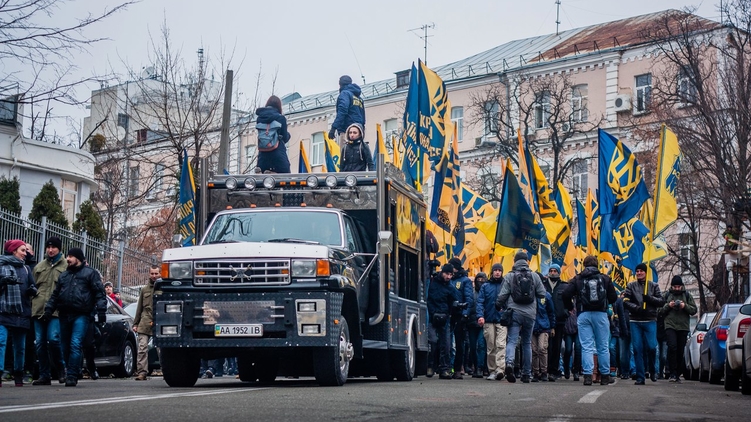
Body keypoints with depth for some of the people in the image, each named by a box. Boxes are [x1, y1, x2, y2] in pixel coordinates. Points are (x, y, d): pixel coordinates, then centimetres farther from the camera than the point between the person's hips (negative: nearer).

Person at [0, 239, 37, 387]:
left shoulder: (25, 268, 18)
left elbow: (33, 286, 18)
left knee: (20, 346, 10)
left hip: (22, 313, 5)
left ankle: (18, 375, 21)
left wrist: (32, 290, -5)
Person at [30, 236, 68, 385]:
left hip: (57, 310, -5)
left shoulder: (66, 266, 5)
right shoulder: (39, 267, 19)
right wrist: (32, 305, 11)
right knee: (40, 343, 3)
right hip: (38, 310, 5)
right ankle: (44, 375, 10)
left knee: (53, 339, -17)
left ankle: (61, 369, 4)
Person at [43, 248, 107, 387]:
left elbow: (99, 293, -3)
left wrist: (101, 311, -12)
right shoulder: (64, 275, 20)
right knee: (65, 346, 7)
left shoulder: (90, 273, 3)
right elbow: (55, 294, 24)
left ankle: (72, 376, -17)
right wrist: (49, 309, 13)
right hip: (65, 315, 6)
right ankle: (70, 374, 17)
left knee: (76, 344, -16)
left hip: (81, 315, -6)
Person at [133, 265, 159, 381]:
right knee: (142, 348, -8)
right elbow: (139, 308, 21)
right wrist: (135, 323, 16)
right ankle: (142, 372, -10)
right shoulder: (144, 289, 18)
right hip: (145, 323, 2)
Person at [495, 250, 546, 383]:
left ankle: (509, 362, -36)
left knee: (512, 341, -7)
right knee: (527, 343, 14)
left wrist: (498, 306, 15)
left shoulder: (509, 276, -1)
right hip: (530, 314, 2)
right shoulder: (534, 276, 4)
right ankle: (526, 374, 16)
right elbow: (542, 294, 4)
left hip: (514, 313, -2)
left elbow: (502, 295, -4)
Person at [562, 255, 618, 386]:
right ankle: (605, 376, 9)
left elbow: (566, 294, -6)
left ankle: (587, 375, -11)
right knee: (603, 347, 7)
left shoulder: (577, 279, 4)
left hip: (583, 315, 0)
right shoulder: (605, 278, 6)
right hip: (601, 314, 0)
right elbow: (613, 297, 5)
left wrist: (570, 308, 11)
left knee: (586, 347, -1)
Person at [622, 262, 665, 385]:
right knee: (637, 349, -3)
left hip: (650, 321, -1)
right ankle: (640, 377, 1)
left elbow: (661, 301, 5)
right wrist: (637, 308, -16)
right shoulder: (631, 286, 11)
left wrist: (650, 298, -13)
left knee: (651, 347, -11)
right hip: (635, 321, 1)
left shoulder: (653, 286, 11)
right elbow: (626, 302, 1)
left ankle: (652, 370, 16)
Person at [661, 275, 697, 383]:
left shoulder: (687, 295, 11)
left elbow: (694, 310, 7)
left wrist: (685, 306, -11)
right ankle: (673, 374, -16)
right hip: (670, 326, -1)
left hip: (683, 327, 1)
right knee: (672, 347, -18)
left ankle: (678, 374, 10)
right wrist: (668, 305, -8)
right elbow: (661, 310, 10)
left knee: (680, 351, 3)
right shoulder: (667, 295, 11)